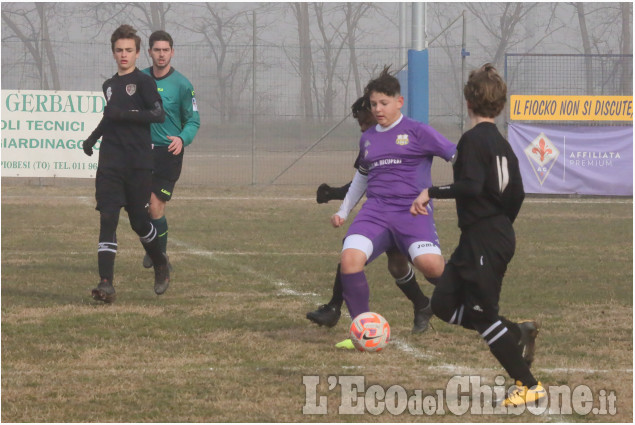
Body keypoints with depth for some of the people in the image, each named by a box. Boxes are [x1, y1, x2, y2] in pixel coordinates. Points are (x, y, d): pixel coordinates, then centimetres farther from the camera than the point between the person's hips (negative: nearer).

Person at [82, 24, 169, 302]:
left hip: (139, 164, -4)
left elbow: (159, 114, -16)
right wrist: (93, 137, 24)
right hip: (110, 164, 4)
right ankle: (106, 284, -17)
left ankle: (161, 266, 31)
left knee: (139, 221, 2)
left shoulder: (143, 82, -3)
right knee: (107, 219, -10)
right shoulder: (109, 85, 17)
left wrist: (124, 114, -21)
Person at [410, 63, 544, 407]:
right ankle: (517, 333, 12)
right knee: (444, 304, 14)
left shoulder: (473, 140, -15)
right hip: (500, 233, 9)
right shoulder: (501, 143, 12)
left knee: (482, 315, -1)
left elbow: (471, 186, -27)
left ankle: (529, 386, 2)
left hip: (484, 242, -9)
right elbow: (516, 194, 16)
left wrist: (431, 192, -21)